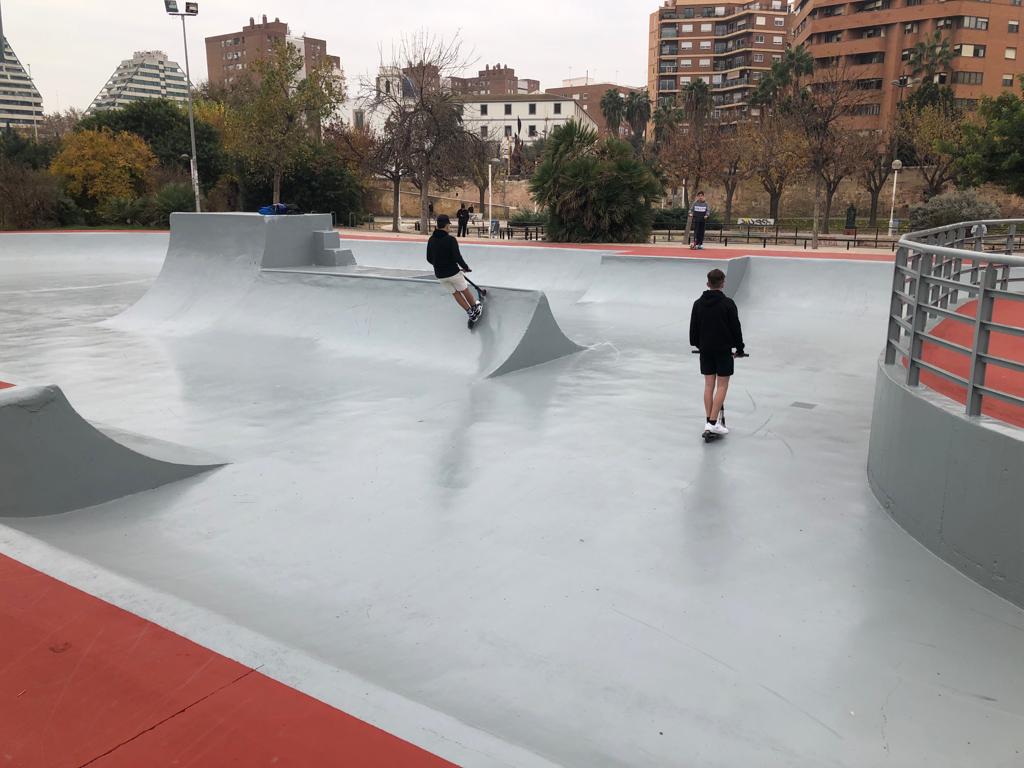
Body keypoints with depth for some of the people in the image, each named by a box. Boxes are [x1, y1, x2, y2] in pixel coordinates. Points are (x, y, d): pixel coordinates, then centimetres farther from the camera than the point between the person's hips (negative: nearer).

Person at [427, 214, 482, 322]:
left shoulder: (431, 240, -2)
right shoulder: (451, 240, -19)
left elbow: (429, 259, 6)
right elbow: (457, 258, -22)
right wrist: (466, 267, -5)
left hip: (440, 275, 5)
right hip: (453, 272, -5)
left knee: (455, 293, 18)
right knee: (465, 291, 16)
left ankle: (471, 313, 22)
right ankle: (476, 309, 33)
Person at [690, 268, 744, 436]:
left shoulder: (698, 303, 2)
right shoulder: (728, 303, -11)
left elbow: (694, 327, 11)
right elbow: (735, 327, -7)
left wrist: (696, 344, 26)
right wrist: (739, 348, 4)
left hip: (705, 349, 4)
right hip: (723, 349, -4)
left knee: (709, 384, 10)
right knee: (722, 385, 0)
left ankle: (708, 421, 11)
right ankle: (713, 422, -9)